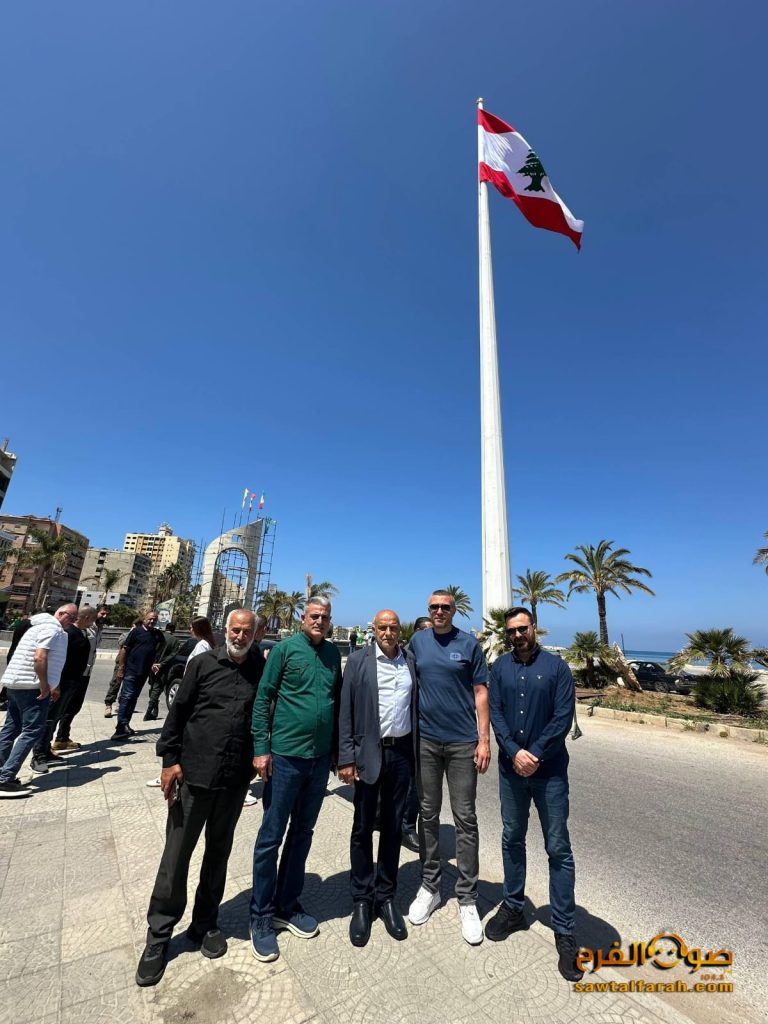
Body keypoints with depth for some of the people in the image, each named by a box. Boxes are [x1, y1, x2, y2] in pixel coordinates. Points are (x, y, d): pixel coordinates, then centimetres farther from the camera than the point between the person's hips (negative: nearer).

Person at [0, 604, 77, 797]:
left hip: (17, 684, 11)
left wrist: (51, 686, 22)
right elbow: (39, 658, -26)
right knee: (31, 731, -7)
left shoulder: (44, 625, 19)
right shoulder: (53, 628, -14)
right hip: (32, 686, -11)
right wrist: (45, 686, -19)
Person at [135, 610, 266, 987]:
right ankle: (158, 934, 32)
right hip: (194, 774, -1)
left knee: (218, 852, 18)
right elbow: (178, 711, -2)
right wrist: (170, 758, -6)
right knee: (176, 854, 10)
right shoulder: (203, 664, -6)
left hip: (235, 781, 2)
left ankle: (205, 923, 39)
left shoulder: (261, 670, -3)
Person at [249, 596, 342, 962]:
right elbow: (263, 698, -8)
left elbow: (337, 699, 10)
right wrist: (261, 749, -11)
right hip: (285, 755, -4)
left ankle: (287, 905, 37)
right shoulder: (285, 648, -10)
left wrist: (337, 746, 11)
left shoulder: (333, 653, 3)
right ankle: (261, 916, 28)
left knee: (302, 833, 19)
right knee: (271, 836, 8)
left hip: (320, 757, 5)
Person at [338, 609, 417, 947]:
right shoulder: (359, 660, -6)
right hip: (368, 752, -2)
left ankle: (385, 897, 33)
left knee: (392, 828, 15)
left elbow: (416, 707, 5)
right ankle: (362, 901, 29)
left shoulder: (411, 662, 1)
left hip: (401, 753, 2)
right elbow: (346, 712, -6)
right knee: (363, 829, 11)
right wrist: (346, 759, -8)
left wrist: (417, 754, 2)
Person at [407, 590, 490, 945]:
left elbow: (481, 692, -2)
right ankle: (429, 886, 32)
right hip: (425, 739, 2)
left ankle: (467, 898, 23)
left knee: (465, 819, 7)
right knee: (428, 814, 15)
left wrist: (484, 739, -6)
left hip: (462, 741, -2)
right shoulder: (417, 641, 1)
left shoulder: (468, 644, -4)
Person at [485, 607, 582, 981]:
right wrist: (515, 752, -15)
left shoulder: (556, 666, -7)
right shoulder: (500, 667, 0)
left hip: (549, 770, -2)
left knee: (558, 849, 5)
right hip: (511, 768, 3)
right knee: (512, 839, 17)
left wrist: (535, 754, -15)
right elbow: (495, 713, -3)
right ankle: (513, 908, 36)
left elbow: (564, 716, -11)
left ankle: (564, 931, 21)